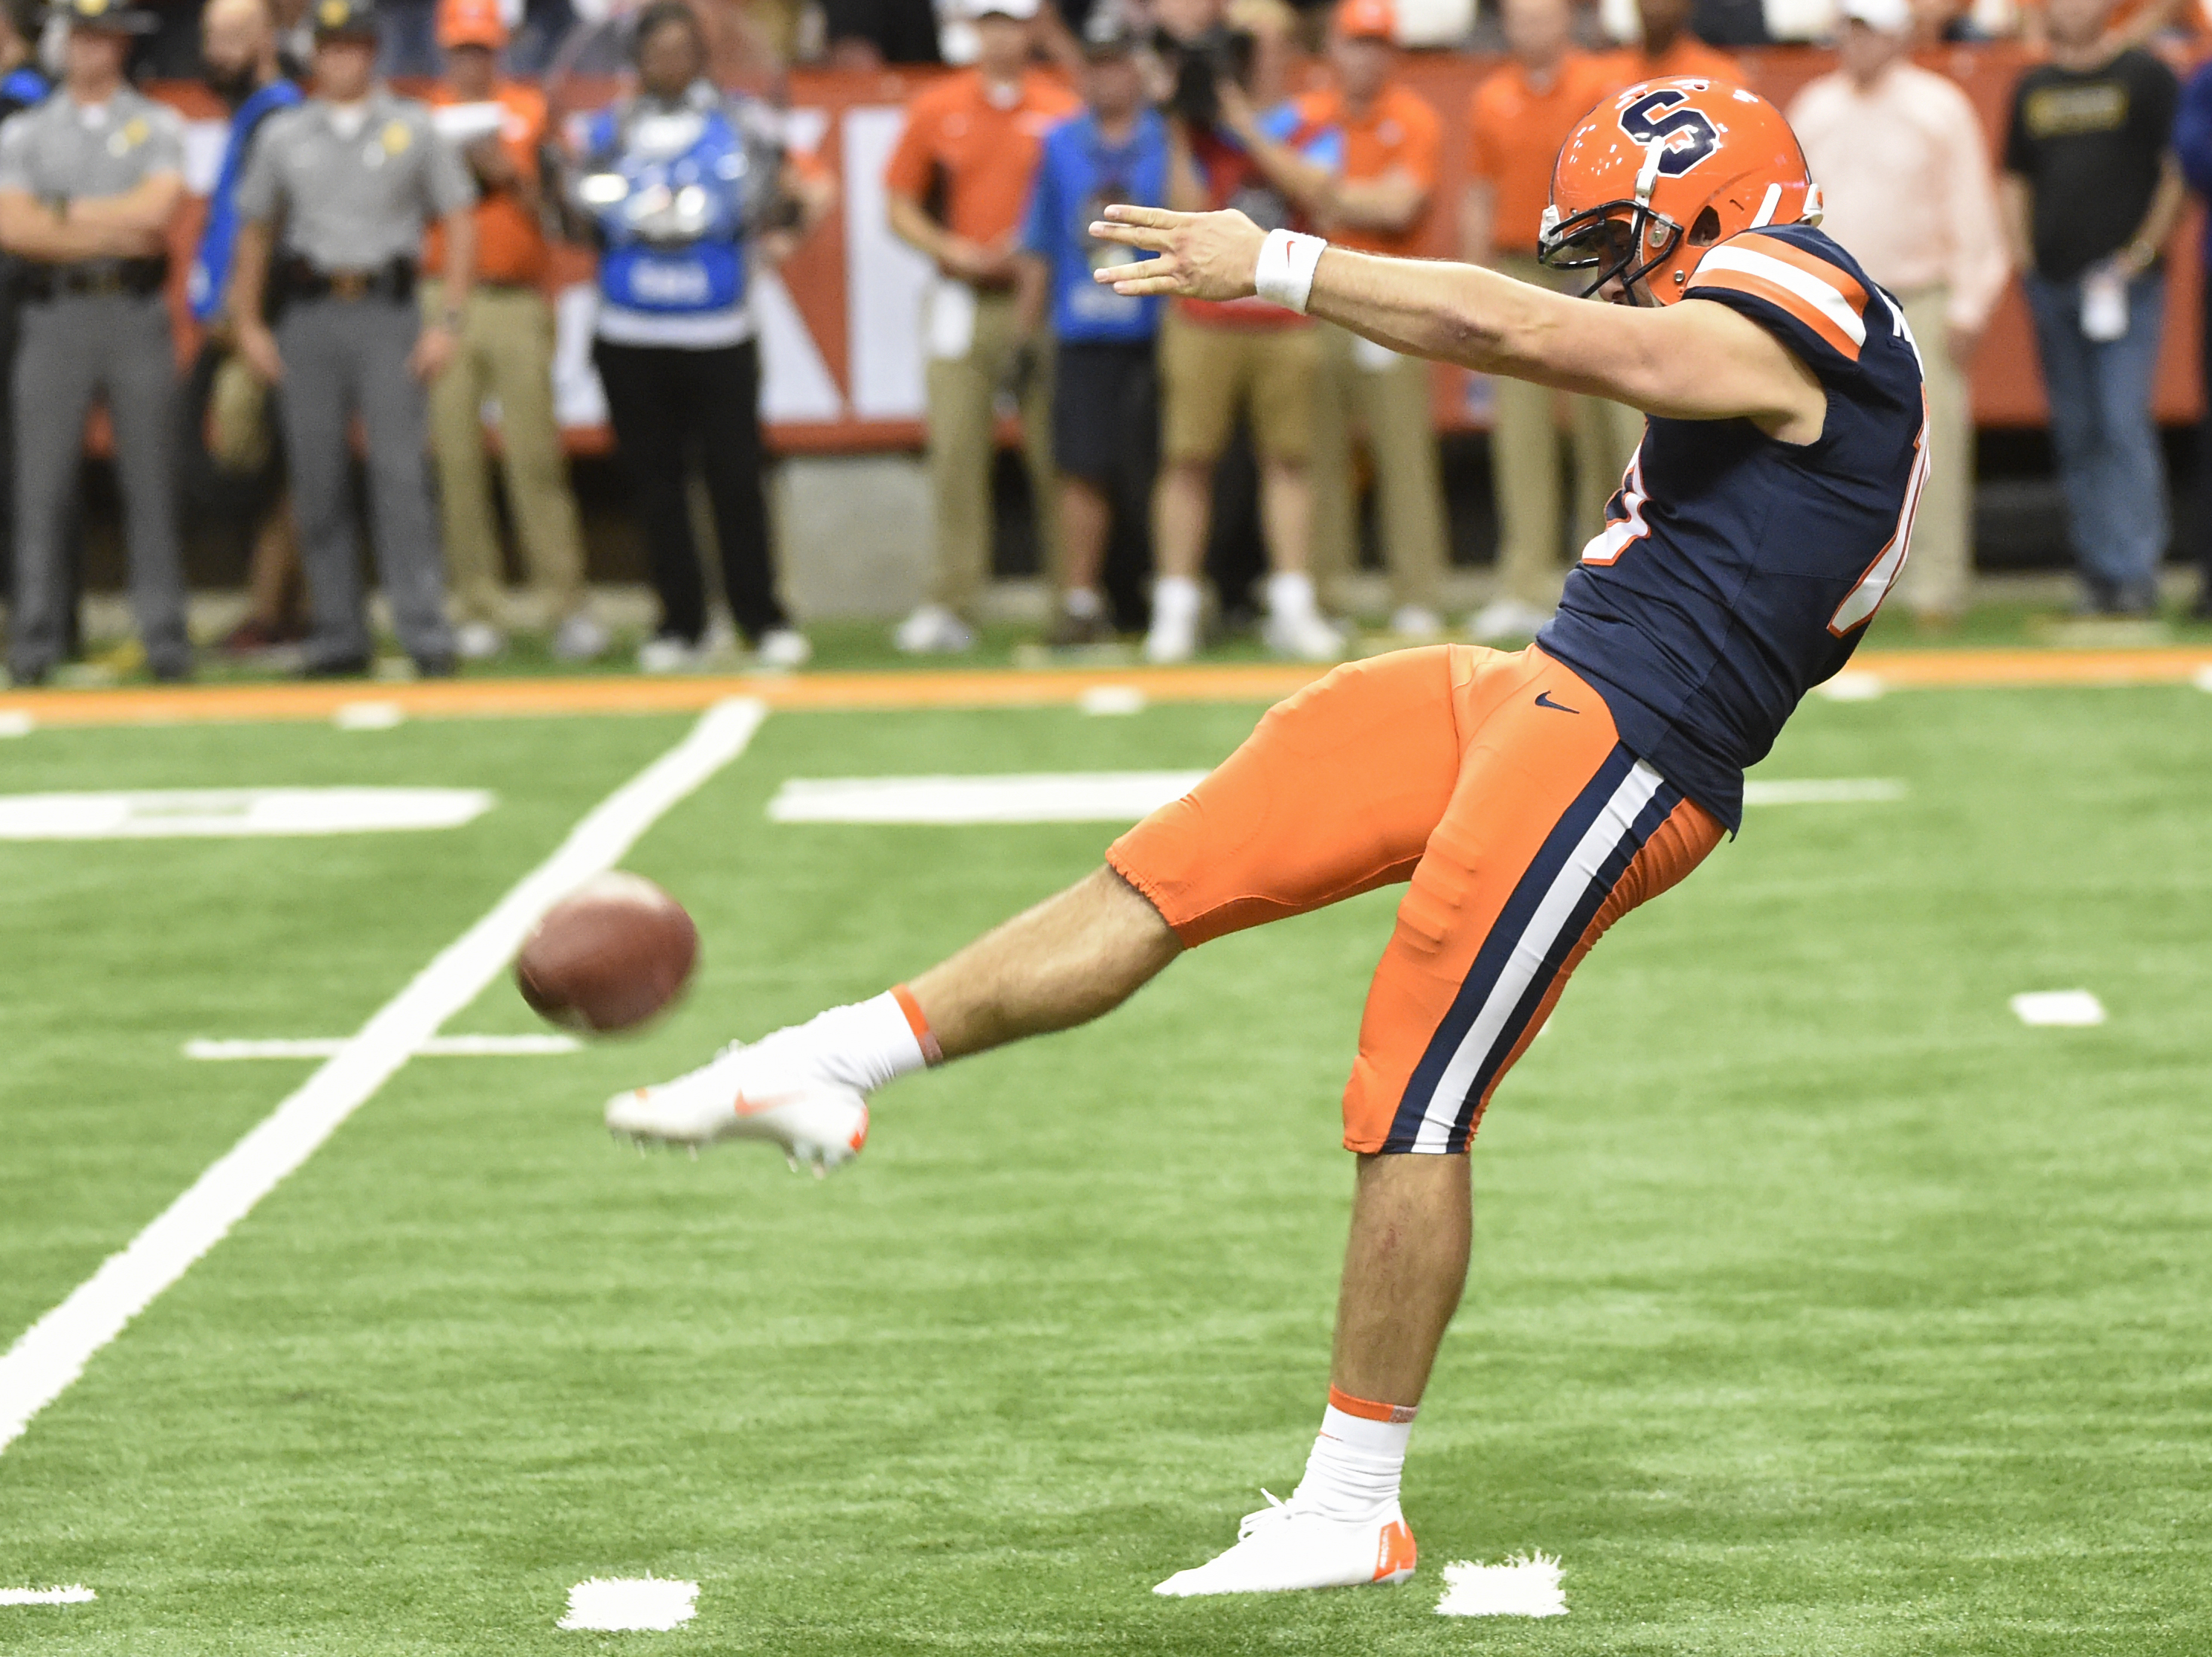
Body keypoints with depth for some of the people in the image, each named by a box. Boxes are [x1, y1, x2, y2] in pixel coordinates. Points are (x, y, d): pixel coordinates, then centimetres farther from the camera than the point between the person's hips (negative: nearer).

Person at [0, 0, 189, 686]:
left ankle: (164, 632, 1)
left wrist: (61, 213, -4)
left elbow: (156, 209, -8)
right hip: (56, 315, 0)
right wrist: (114, 234, -8)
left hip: (137, 318, 0)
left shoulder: (158, 125, 9)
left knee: (151, 481, -1)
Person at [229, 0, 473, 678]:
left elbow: (459, 222, 5)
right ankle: (337, 638, 7)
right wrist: (247, 324, 8)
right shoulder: (283, 134, 11)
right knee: (317, 481, 1)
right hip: (308, 314, 2)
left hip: (388, 314, -2)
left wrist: (448, 322, -4)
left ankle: (425, 633, -12)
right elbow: (255, 231, 17)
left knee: (401, 472, -11)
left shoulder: (413, 128, 7)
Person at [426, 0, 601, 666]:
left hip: (518, 301, -1)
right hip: (444, 300, 1)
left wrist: (508, 173, -9)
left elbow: (553, 206, 6)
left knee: (534, 455, -8)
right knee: (455, 456, -3)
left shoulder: (531, 111, 11)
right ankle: (477, 608, 0)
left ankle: (566, 605, -9)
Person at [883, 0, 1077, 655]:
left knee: (1054, 450, -3)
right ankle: (950, 605, -1)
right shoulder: (936, 109, 8)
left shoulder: (1061, 111, 2)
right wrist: (952, 250, -5)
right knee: (955, 448, -3)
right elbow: (901, 206, 11)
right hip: (963, 300, 1)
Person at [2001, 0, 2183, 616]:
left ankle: (2134, 572, -15)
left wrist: (2144, 250, -10)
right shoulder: (2032, 88, 15)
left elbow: (2179, 172, -2)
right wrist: (2020, 252, 7)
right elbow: (2015, 178, 21)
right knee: (2075, 436, 5)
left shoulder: (2146, 77, 2)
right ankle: (2097, 572, 10)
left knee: (2124, 424, -13)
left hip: (2125, 282, -5)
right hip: (2051, 284, 5)